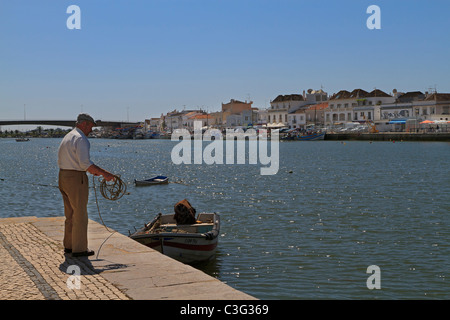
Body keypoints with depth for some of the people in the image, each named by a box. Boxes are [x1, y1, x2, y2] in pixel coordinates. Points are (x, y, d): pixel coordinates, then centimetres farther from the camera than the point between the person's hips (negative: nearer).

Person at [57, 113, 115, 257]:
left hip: (63, 176, 9)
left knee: (70, 214, 18)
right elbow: (85, 163, -24)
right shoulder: (81, 139, -14)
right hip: (76, 179, -9)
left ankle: (69, 245, 27)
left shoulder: (67, 137, 17)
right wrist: (104, 173, -18)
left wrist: (90, 169, 19)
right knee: (80, 214, -1)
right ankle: (79, 249, 4)